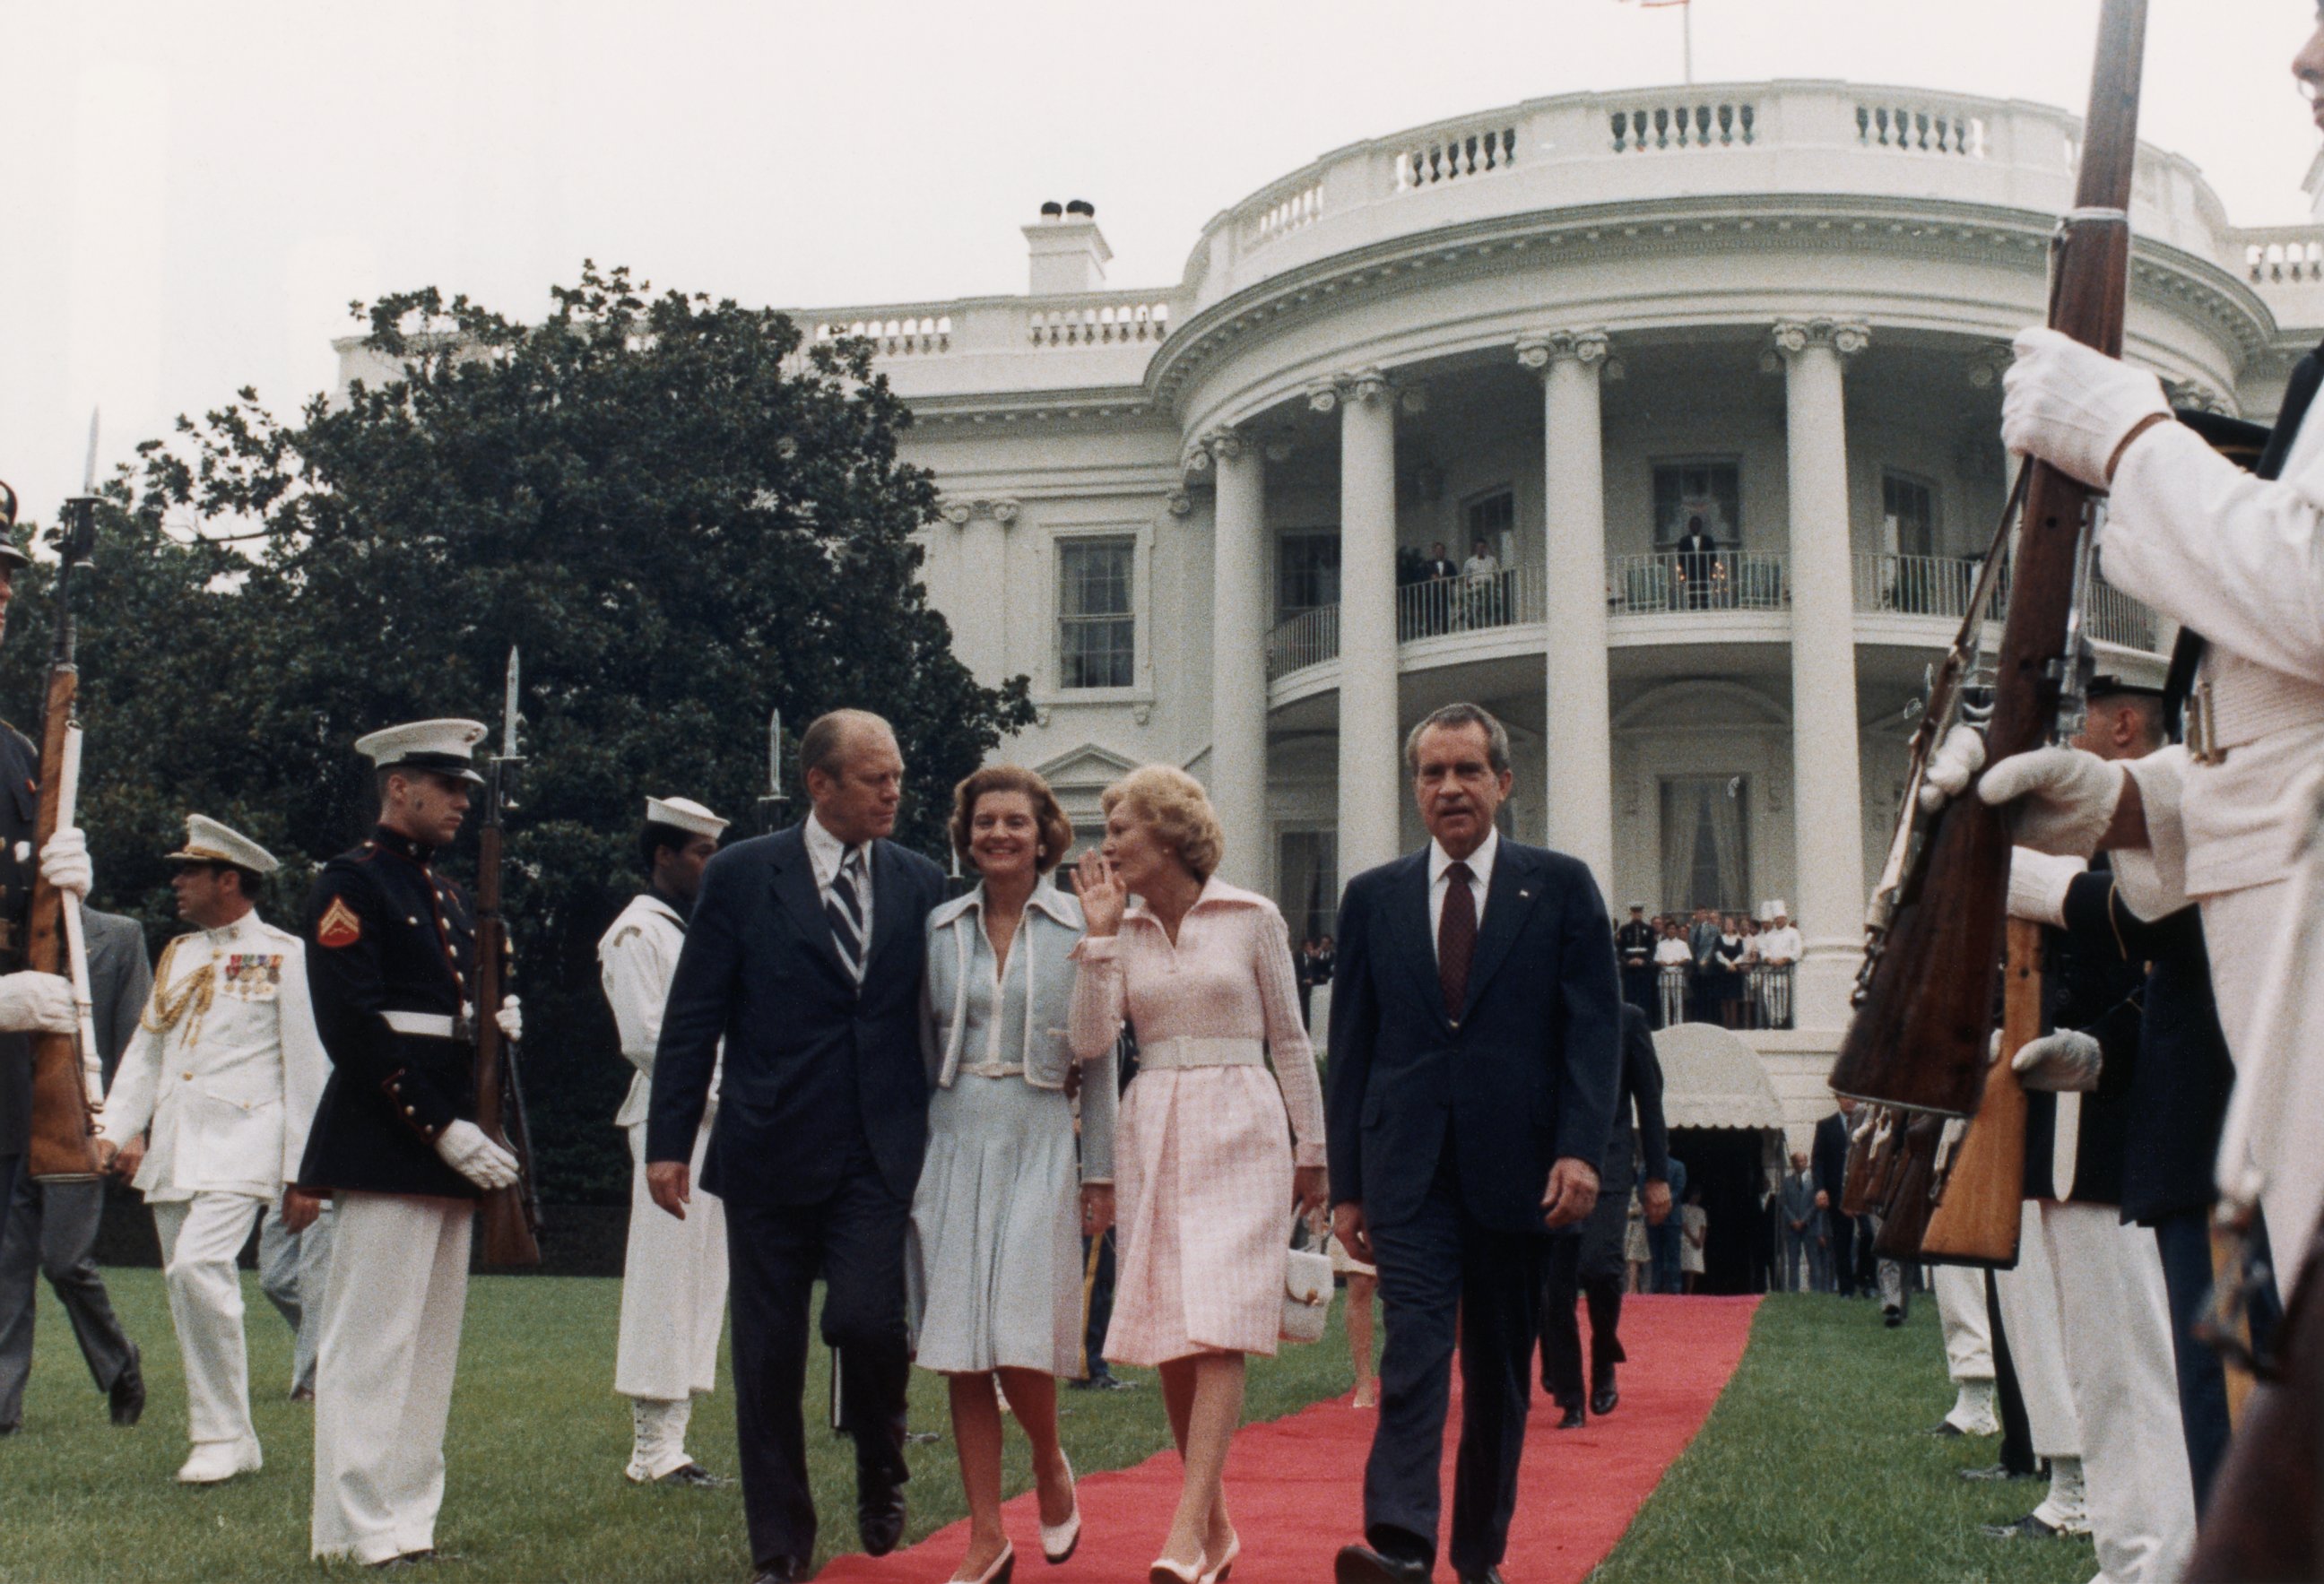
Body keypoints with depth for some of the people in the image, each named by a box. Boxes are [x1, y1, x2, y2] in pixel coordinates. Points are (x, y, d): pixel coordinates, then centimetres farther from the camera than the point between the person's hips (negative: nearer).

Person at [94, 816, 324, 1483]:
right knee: (187, 1286, 6)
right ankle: (236, 1445, 15)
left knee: (200, 1266, -23)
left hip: (242, 1144, -7)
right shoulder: (177, 956, 18)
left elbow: (308, 1069, -4)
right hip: (172, 1148, 7)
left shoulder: (285, 957, -2)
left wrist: (303, 1172, -8)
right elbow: (144, 1052, 16)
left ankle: (222, 1434, -13)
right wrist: (112, 1131, 2)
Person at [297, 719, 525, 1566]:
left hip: (449, 1142, 9)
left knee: (432, 1344, 10)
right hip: (384, 1141, -9)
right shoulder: (351, 883, -7)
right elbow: (352, 1027, -16)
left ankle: (410, 1518, 16)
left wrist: (499, 1023, -1)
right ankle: (362, 1530, -1)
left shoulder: (449, 896, 19)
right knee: (372, 1339, -6)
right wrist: (441, 1129, -19)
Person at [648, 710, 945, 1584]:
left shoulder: (921, 883, 7)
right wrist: (669, 1142, -3)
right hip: (770, 1150, 0)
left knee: (866, 1318, -16)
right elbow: (692, 1018, 1)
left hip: (882, 1154, 0)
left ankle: (880, 1472, 15)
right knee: (768, 1355, 5)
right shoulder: (741, 876, 1)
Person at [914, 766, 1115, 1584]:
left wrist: (1100, 1171, 2)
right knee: (960, 1348, 2)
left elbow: (1100, 1057, 3)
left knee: (1019, 1339, -11)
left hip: (1039, 1142, -3)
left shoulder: (1079, 928, 1)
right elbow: (919, 1050, 13)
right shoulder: (940, 928, 8)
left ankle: (1050, 1465, 21)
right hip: (953, 1141, 3)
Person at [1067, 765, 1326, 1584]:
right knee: (1166, 1337, 4)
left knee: (1218, 1330, -14)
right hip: (1151, 1132, 4)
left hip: (1238, 1125, -4)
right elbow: (1090, 1039, -3)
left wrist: (1311, 1148, 6)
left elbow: (1288, 1039, 5)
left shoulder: (1252, 918, 0)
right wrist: (1101, 935, -7)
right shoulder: (1122, 929, 9)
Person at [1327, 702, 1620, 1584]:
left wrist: (1581, 1149, -13)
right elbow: (1351, 1048, 10)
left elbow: (1594, 1027, 0)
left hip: (1517, 1169, 0)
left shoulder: (1560, 886, 6)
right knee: (1414, 1348, -14)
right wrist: (1346, 1182, 5)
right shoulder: (1373, 898, 11)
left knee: (1500, 1370, 7)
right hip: (1409, 1169, 0)